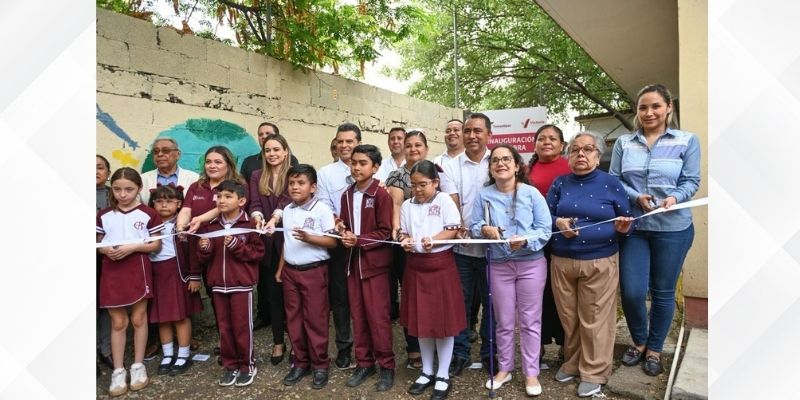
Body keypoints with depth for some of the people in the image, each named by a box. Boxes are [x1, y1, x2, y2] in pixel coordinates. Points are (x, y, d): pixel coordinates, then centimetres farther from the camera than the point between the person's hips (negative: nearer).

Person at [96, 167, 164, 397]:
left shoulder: (148, 214, -4)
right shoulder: (104, 215, 5)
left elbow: (156, 245, -2)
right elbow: (97, 243, 12)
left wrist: (132, 247, -16)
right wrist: (106, 250, -10)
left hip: (138, 269, -2)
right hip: (111, 270, 2)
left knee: (138, 319, 8)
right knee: (118, 322, 8)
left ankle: (138, 366, 23)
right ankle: (118, 371, 19)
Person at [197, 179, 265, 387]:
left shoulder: (249, 225, -8)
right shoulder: (211, 226, 7)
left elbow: (258, 252, -12)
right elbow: (204, 258, 12)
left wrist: (237, 245, -22)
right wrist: (205, 249, -9)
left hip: (242, 284, -5)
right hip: (218, 284, 5)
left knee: (242, 326, 4)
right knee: (224, 327, 13)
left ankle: (247, 365, 20)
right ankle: (230, 365, 27)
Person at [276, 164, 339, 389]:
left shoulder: (322, 209, -11)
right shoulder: (287, 210, 9)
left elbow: (333, 242, -13)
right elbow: (286, 242, 16)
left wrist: (308, 238, -25)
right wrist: (280, 268, 14)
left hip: (314, 271, -6)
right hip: (290, 271, 6)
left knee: (315, 319, 3)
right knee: (293, 319, 12)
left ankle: (320, 365, 17)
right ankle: (300, 362, 26)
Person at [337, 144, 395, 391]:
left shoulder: (381, 195, -10)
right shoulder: (347, 195, 10)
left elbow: (385, 232, -12)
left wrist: (358, 240, -19)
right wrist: (343, 231, -5)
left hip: (375, 263, -6)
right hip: (353, 262, 6)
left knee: (377, 316, 1)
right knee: (357, 315, 12)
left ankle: (386, 366, 16)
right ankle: (364, 362, 26)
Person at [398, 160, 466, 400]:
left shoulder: (444, 200, -4)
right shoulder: (407, 205, 8)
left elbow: (453, 230, -9)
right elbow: (403, 233, 11)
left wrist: (433, 240, -23)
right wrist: (405, 241, -10)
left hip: (441, 263, -4)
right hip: (416, 265, 4)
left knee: (443, 318, 4)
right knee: (421, 319, 11)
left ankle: (443, 375, 20)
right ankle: (427, 371, 28)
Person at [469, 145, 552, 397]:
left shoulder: (532, 193, -6)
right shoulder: (483, 195, 1)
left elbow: (545, 229, -8)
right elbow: (473, 226, 2)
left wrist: (525, 240, -25)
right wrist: (484, 229, -20)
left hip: (531, 264, -1)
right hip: (499, 265, 2)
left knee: (530, 321, 8)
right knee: (504, 322, 14)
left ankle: (531, 373, 24)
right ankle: (504, 369, 31)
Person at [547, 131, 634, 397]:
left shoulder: (611, 184, 0)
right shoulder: (560, 183, 6)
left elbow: (626, 221, 5)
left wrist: (623, 227, -17)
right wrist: (558, 223, -14)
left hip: (600, 262, -2)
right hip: (561, 261, 3)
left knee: (595, 320, 5)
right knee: (568, 317, 12)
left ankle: (594, 373, 21)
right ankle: (572, 363, 32)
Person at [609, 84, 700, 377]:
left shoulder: (687, 141, 2)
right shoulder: (623, 143, 5)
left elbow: (691, 181, 0)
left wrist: (674, 198, -20)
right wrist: (637, 198, -15)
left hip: (672, 227, 0)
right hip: (633, 226, 1)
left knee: (663, 291, 10)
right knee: (631, 291, -2)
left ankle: (654, 349, 30)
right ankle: (638, 341, 27)